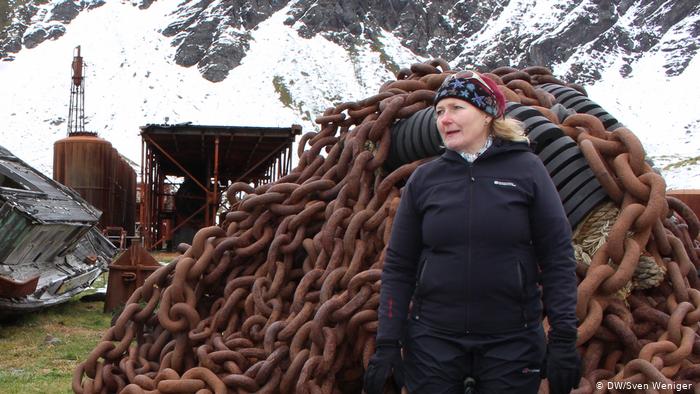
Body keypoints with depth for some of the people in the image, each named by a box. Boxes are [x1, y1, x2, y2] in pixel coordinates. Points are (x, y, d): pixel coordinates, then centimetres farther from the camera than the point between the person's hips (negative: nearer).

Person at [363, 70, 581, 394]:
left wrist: (563, 338, -7)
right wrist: (387, 344, 0)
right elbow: (398, 266, 4)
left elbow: (558, 258, -2)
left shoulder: (526, 170, -1)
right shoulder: (423, 179, 3)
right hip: (432, 340, 2)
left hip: (512, 343, -1)